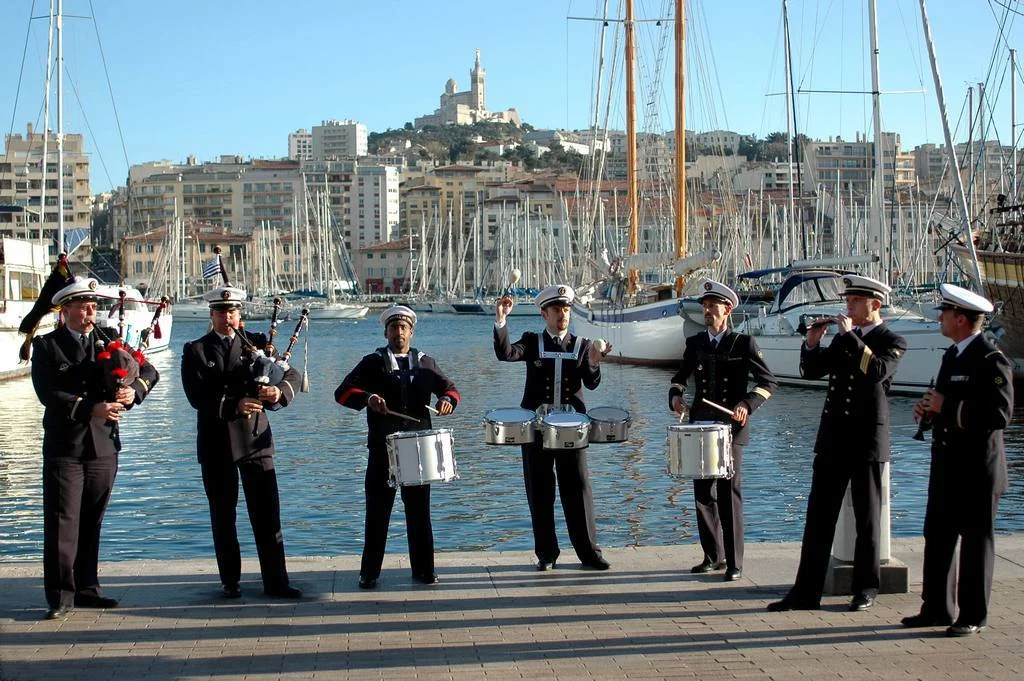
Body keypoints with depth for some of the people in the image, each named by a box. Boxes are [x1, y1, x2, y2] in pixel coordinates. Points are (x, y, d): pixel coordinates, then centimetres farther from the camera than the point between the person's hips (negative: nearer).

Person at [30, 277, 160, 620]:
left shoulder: (109, 340, 10)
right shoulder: (46, 346, -1)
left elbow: (148, 370, 5)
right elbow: (48, 393, -13)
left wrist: (134, 390, -16)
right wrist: (91, 408, -23)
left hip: (104, 445, 4)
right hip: (64, 446, -4)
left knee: (91, 521, 12)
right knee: (62, 522, -4)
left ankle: (86, 588, 21)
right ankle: (61, 595, 1)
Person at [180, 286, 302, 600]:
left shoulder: (256, 344, 7)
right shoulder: (196, 351, 3)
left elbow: (292, 375, 0)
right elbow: (198, 397, -10)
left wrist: (278, 391, -23)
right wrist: (234, 405, -24)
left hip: (255, 439, 1)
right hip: (216, 443, 0)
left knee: (267, 512, -1)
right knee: (223, 515, 8)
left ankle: (276, 581, 4)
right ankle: (230, 582, 19)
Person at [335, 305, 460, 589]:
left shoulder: (425, 363, 12)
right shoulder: (372, 363, 4)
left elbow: (449, 387, 17)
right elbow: (342, 393, -5)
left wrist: (447, 400, -7)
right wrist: (367, 398, -25)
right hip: (382, 448, -2)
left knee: (419, 511, 7)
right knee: (377, 512, 1)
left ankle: (423, 569, 16)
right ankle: (369, 573, 9)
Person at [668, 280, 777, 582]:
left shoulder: (744, 343, -2)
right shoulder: (695, 343, 11)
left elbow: (769, 382, -4)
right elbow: (680, 377, 22)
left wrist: (747, 403, -20)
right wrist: (675, 394, 0)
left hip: (731, 427, -5)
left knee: (729, 493, -6)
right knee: (703, 493, 8)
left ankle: (734, 563, -1)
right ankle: (713, 556, 20)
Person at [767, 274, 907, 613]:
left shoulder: (892, 342, -3)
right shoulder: (843, 338, 14)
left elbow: (878, 370, -23)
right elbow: (810, 371, 15)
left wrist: (850, 336, -19)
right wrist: (812, 343, -2)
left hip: (867, 439, -5)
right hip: (832, 438, 5)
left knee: (867, 520, 6)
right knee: (818, 517, 3)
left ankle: (866, 589, 18)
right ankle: (807, 591, 4)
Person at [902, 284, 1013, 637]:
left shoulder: (991, 360, -15)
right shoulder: (952, 356, 14)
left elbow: (999, 414, -24)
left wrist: (947, 407, -23)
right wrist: (929, 411, 5)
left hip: (976, 468, -9)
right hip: (947, 464, 9)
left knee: (976, 540, 2)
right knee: (937, 537, 12)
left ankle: (974, 615, 12)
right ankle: (937, 608, 22)